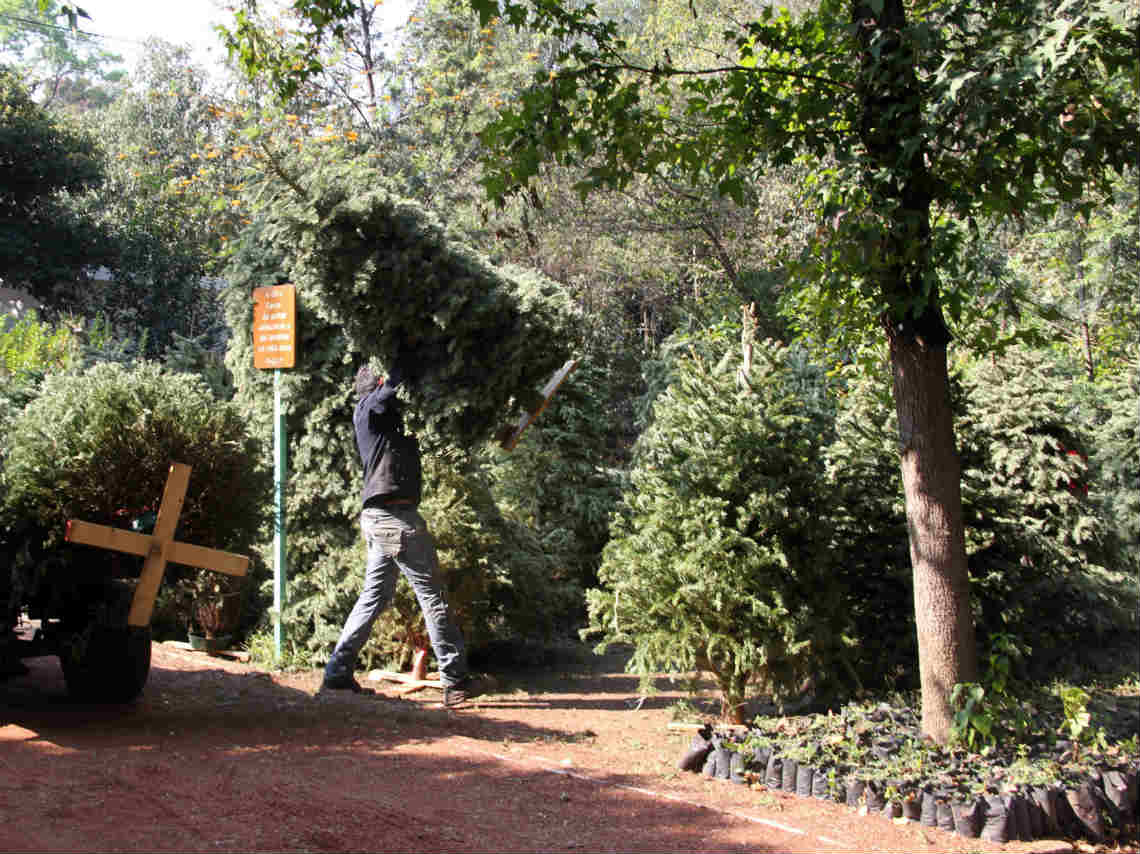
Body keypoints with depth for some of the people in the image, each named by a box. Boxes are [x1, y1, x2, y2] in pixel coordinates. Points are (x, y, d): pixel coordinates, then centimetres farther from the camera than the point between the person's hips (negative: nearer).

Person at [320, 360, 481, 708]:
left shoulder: (388, 413, 20)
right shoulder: (370, 407, -6)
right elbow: (396, 378, -15)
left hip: (379, 518, 9)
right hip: (396, 515, -9)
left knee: (375, 596, 12)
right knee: (432, 596, -3)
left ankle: (337, 674, 13)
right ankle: (455, 681, 1)